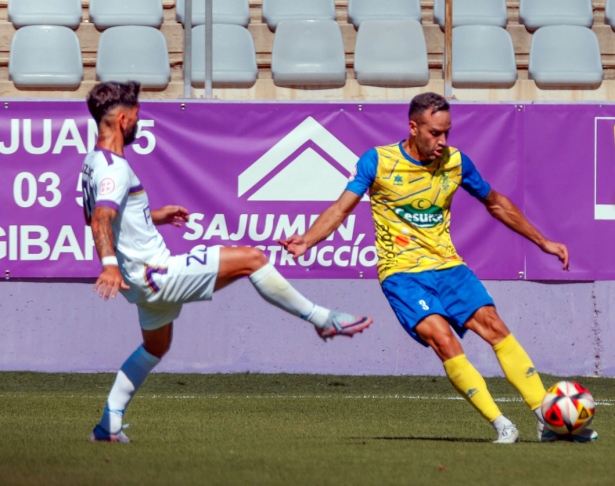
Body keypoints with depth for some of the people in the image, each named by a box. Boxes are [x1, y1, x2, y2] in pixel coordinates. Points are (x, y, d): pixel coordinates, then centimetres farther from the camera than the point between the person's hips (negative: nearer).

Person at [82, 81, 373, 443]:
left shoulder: (93, 164, 10)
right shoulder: (114, 168, -21)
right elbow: (101, 220, -37)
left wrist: (154, 216, 30)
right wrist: (109, 264, -52)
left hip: (144, 283, 11)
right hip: (158, 274, -11)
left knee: (156, 347, 31)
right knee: (251, 259, -10)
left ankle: (109, 424, 26)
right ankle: (322, 319, 0)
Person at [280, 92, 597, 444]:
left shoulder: (455, 162, 4)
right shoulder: (378, 162, -6)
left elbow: (495, 203, 18)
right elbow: (342, 208, -7)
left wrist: (543, 242, 21)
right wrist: (306, 241, -25)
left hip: (447, 266, 4)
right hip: (401, 273, -4)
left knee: (494, 326, -11)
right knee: (442, 338, -24)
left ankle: (548, 418, -8)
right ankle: (500, 425, -22)